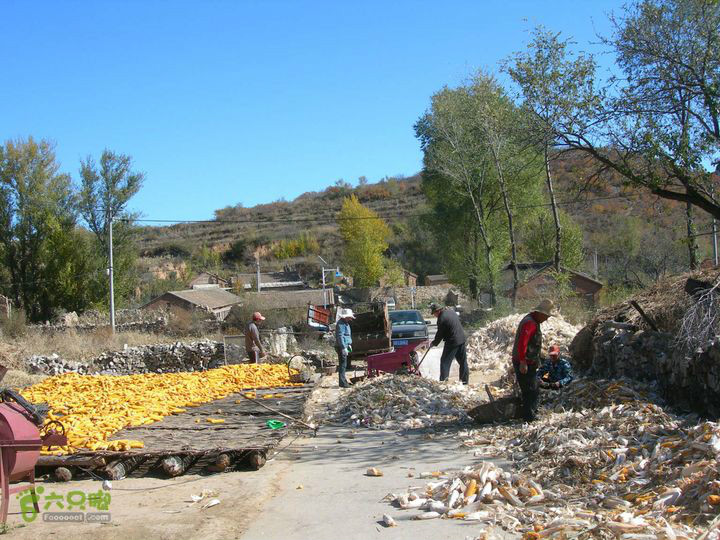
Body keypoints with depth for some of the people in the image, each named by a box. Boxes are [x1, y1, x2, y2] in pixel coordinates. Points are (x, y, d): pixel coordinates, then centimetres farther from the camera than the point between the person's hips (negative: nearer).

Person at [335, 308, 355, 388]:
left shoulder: (346, 323, 17)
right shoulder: (341, 324, -16)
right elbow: (340, 336, -23)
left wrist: (349, 344, 26)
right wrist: (344, 348, -27)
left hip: (345, 346, 10)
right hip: (341, 347, -10)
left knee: (343, 364, 17)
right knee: (342, 364, -9)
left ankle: (343, 381, 26)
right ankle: (342, 382, -8)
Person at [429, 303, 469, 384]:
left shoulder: (441, 319, -17)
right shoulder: (451, 311, 6)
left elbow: (440, 334, -10)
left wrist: (434, 343, 5)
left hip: (452, 342, -8)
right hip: (462, 339, 8)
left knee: (445, 361, 0)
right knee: (463, 361, 14)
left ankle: (443, 380, -4)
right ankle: (465, 381, 21)